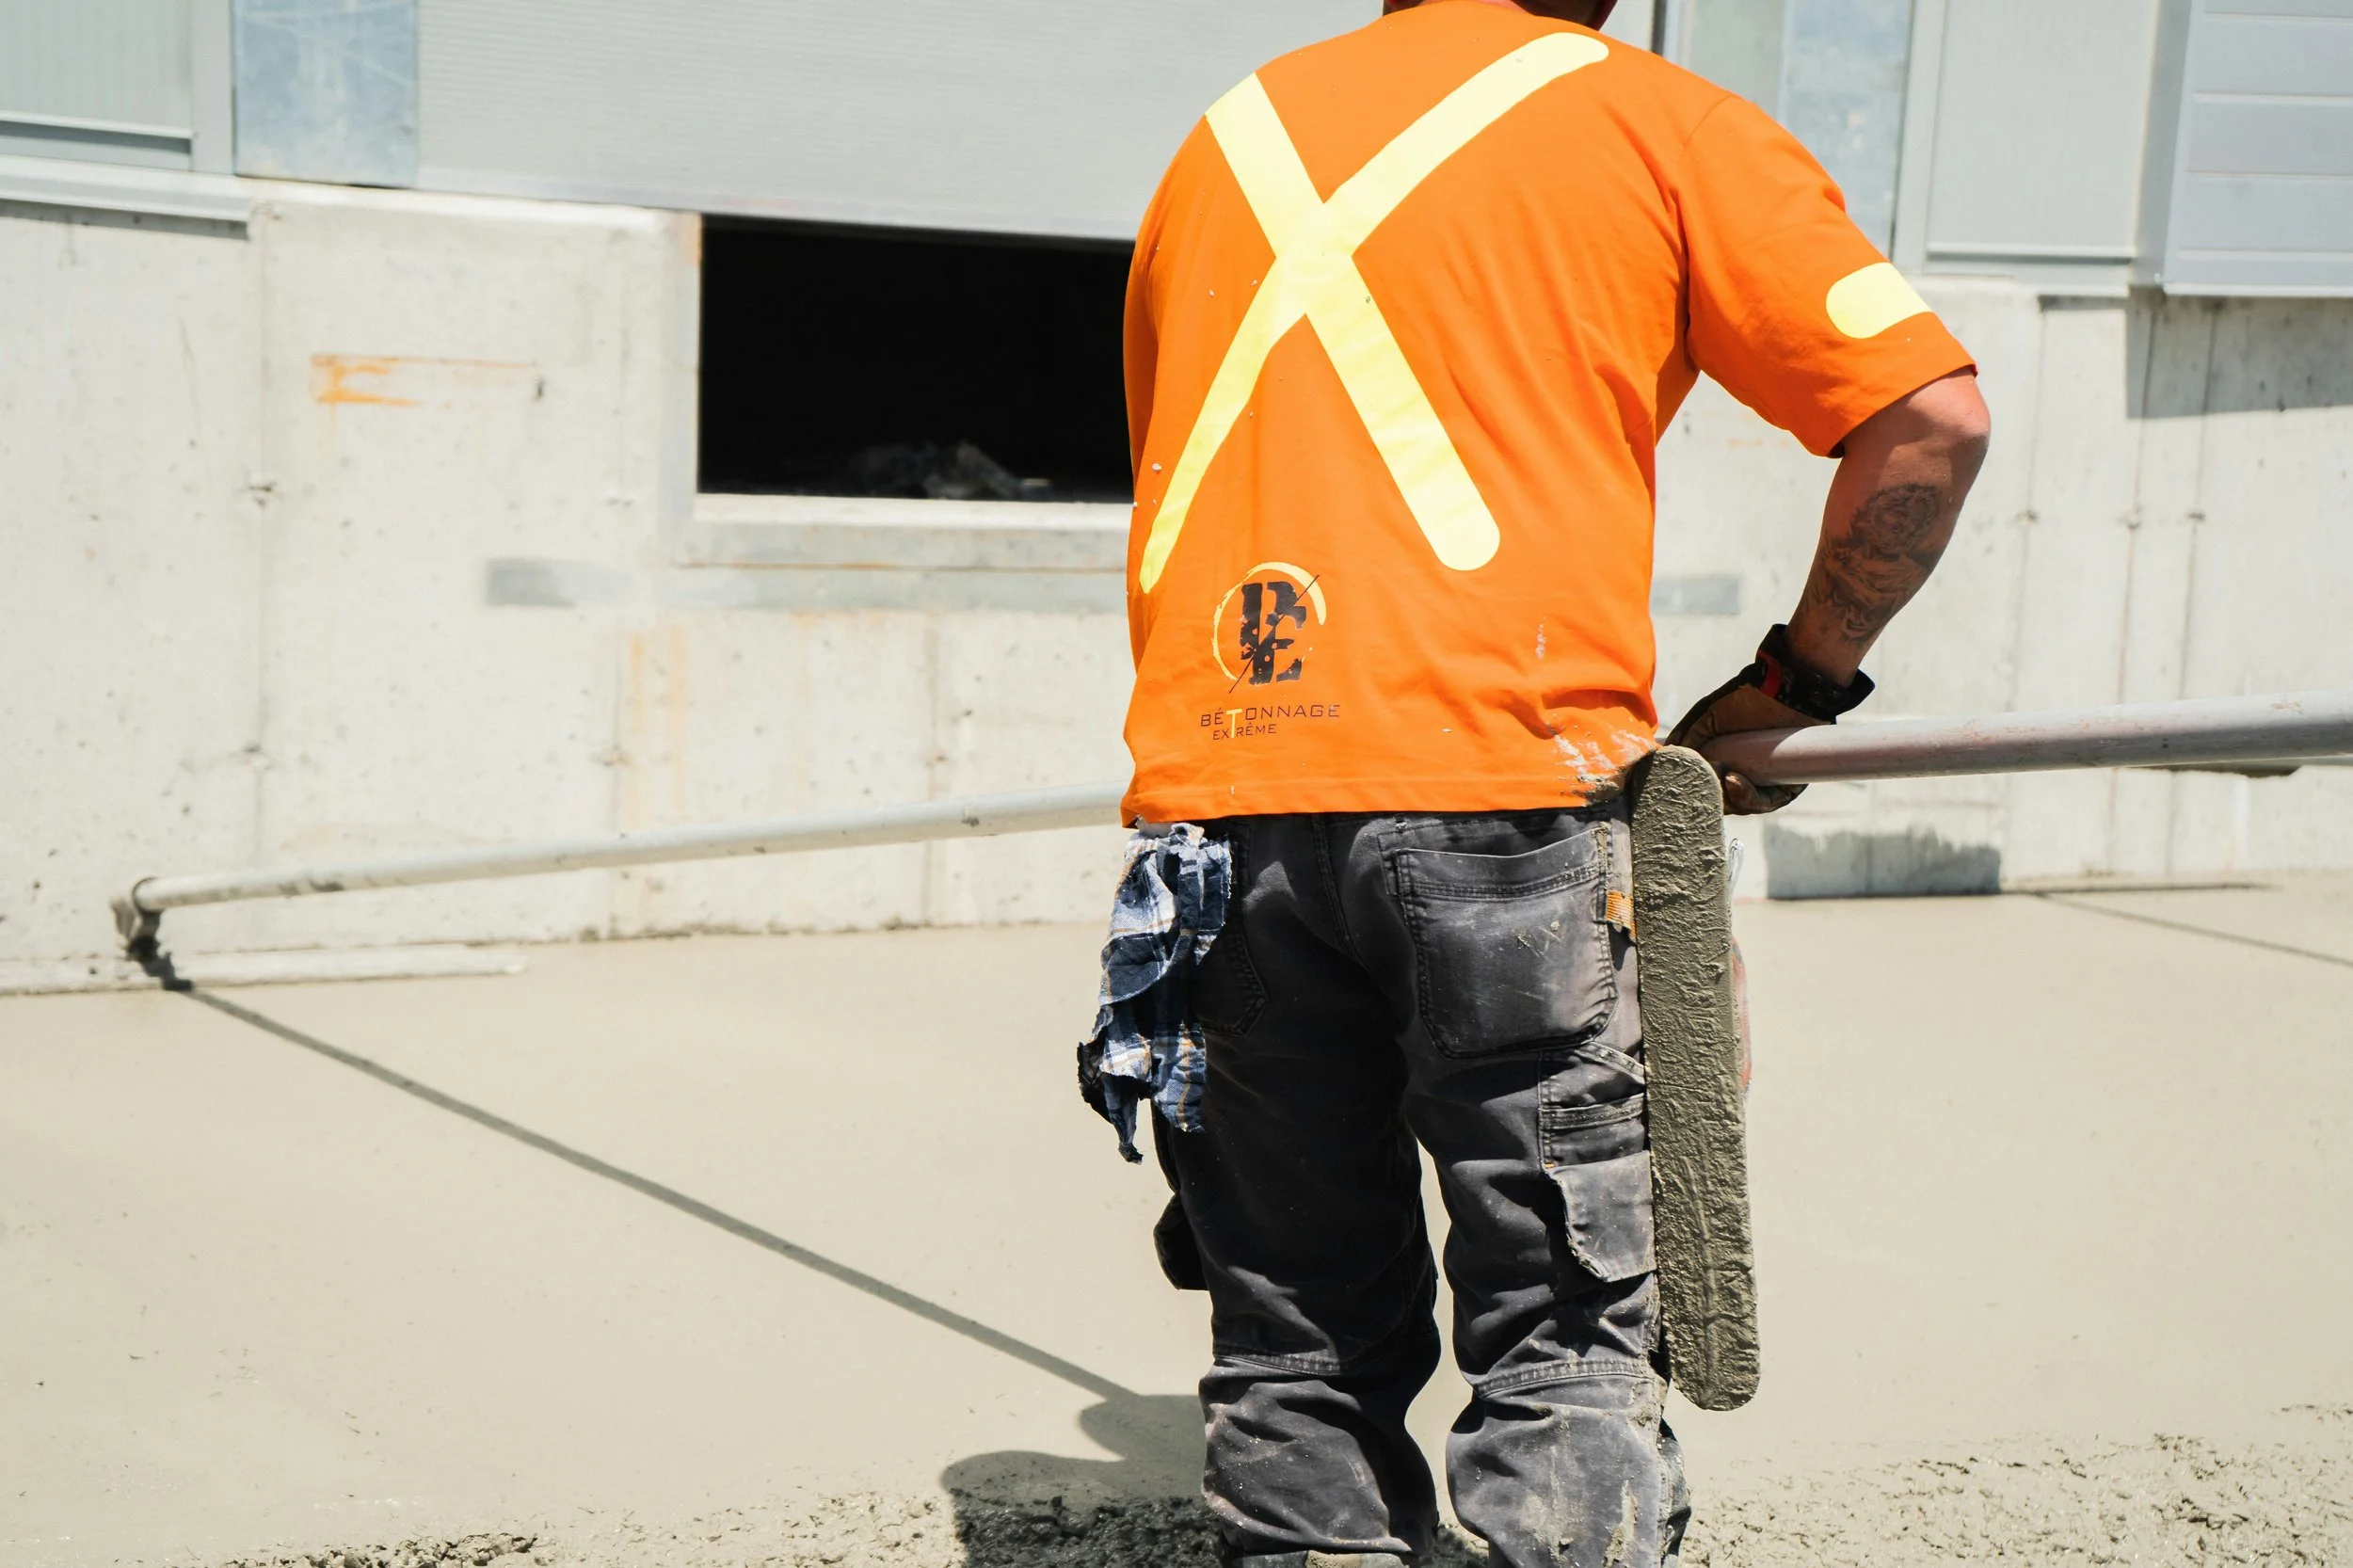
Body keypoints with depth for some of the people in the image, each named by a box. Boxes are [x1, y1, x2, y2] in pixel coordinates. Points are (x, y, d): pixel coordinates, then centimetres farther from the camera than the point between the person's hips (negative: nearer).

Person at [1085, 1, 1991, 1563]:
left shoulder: (1227, 135, 22)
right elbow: (1932, 415, 2)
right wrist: (1796, 684, 12)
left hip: (1220, 790, 4)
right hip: (1505, 789, -4)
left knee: (1294, 1348, 11)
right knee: (1569, 1340, 3)